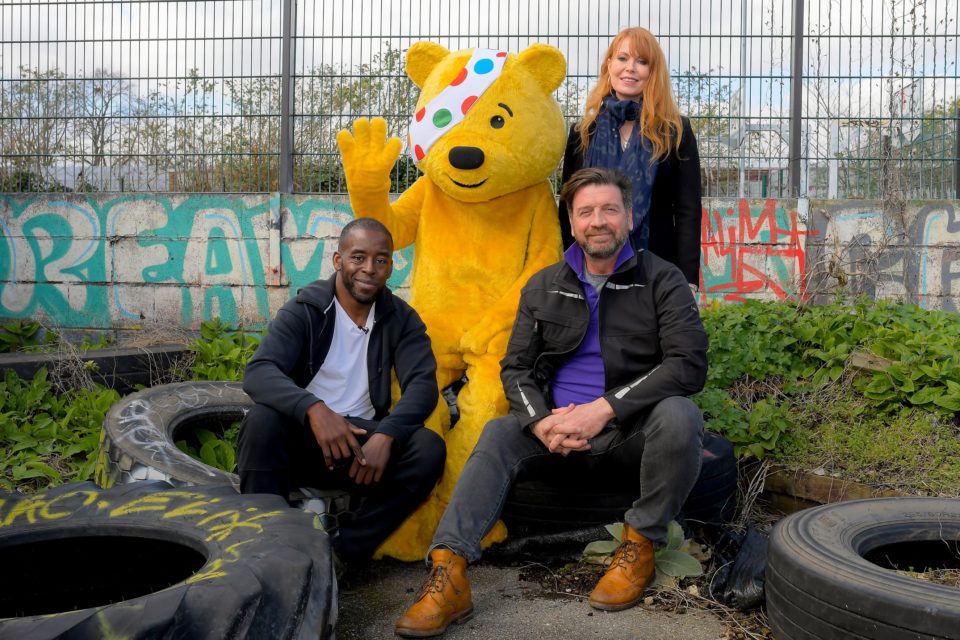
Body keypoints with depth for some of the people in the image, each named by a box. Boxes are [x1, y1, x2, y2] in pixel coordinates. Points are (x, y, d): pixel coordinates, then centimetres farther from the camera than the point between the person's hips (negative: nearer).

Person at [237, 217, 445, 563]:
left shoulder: (401, 319, 4)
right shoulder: (303, 311, -3)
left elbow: (423, 383, -9)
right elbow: (258, 372, -18)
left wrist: (386, 435, -30)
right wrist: (314, 409, -38)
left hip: (363, 442, 2)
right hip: (303, 435, -1)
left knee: (429, 449, -25)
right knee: (261, 420, -32)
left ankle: (340, 552, -22)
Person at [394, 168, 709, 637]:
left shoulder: (662, 280, 0)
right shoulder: (543, 288, 10)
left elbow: (688, 364, -12)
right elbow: (515, 368, 6)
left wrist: (604, 409, -22)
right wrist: (541, 421, -17)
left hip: (634, 430, -2)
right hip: (559, 429, 3)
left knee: (679, 416, -32)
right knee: (498, 435, -24)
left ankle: (641, 544, -13)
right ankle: (447, 572, -35)